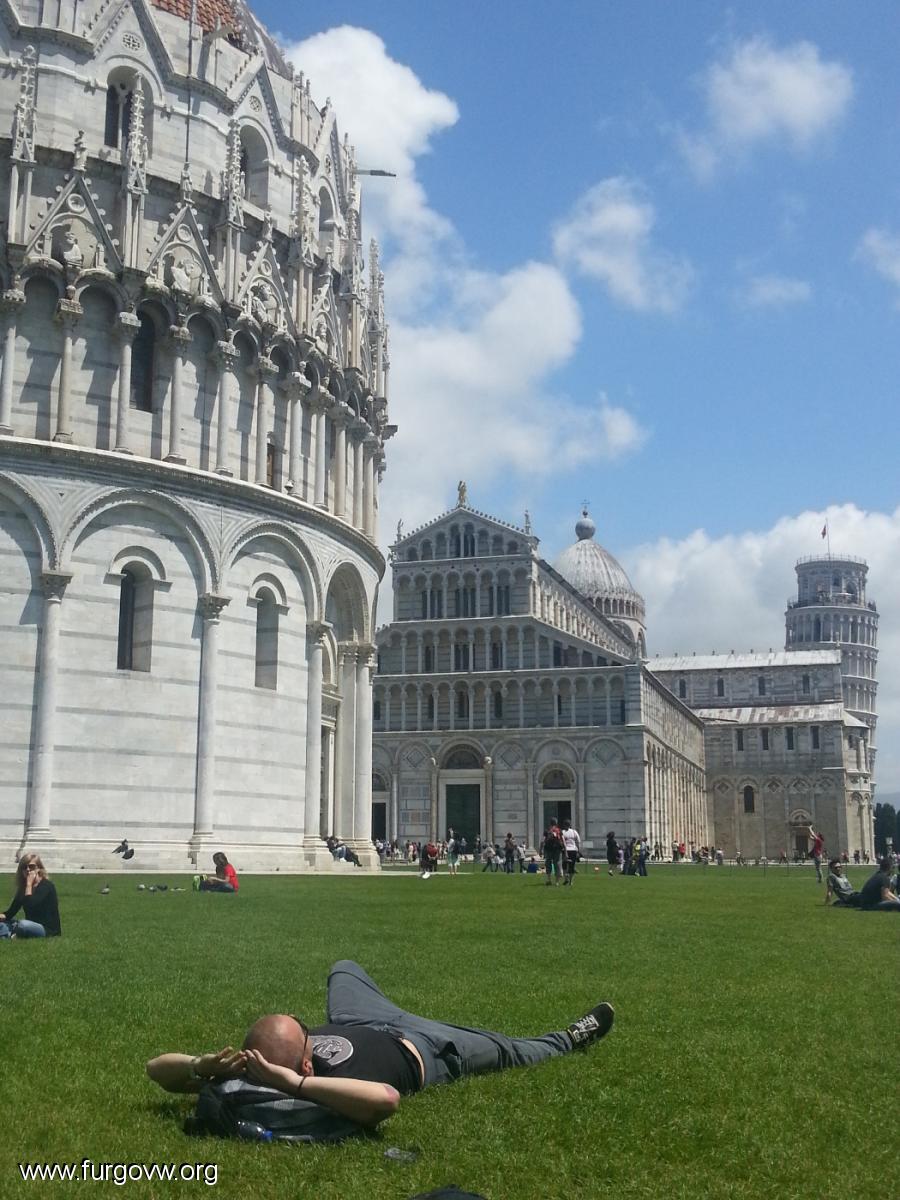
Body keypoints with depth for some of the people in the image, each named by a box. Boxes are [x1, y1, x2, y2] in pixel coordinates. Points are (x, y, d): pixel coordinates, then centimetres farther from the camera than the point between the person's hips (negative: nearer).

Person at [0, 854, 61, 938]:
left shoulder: (46, 886, -11)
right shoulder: (23, 887, 10)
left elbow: (30, 906, -25)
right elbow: (11, 912, 8)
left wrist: (29, 884, -18)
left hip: (48, 930, -8)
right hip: (31, 927, 8)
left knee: (23, 925, -36)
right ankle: (10, 935, -27)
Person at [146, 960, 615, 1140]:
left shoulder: (239, 1077, -38)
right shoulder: (320, 1102, -50)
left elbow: (157, 1066, -35)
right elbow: (388, 1099, -70)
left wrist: (205, 1065, -54)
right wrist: (298, 1083, -70)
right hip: (419, 1050, -5)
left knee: (344, 968, 35)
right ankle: (568, 1039, 51)